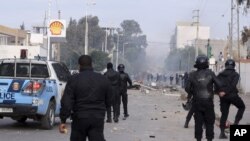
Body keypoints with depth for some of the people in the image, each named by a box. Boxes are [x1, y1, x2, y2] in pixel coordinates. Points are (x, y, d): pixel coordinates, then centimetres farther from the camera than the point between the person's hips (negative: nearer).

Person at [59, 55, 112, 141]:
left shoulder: (74, 80, -5)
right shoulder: (103, 80, 4)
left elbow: (66, 102, -11)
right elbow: (108, 102, 10)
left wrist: (63, 121, -8)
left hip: (79, 119, -1)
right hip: (98, 119, 1)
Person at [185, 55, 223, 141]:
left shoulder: (193, 75, 0)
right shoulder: (210, 73, -5)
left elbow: (187, 88, 0)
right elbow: (219, 84, -9)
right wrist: (220, 91, 12)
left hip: (197, 102, 2)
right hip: (208, 101, -2)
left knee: (198, 122, 8)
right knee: (209, 122, 7)